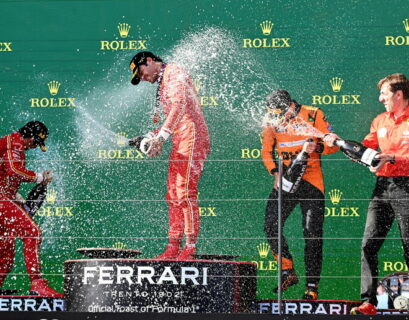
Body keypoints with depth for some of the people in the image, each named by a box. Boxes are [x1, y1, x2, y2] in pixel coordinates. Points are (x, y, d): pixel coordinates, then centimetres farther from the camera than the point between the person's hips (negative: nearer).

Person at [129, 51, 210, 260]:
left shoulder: (174, 72, -3)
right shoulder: (161, 84, 26)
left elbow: (179, 106, -19)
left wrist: (162, 136, -28)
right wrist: (152, 136, 12)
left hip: (192, 137, -10)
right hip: (179, 143, 10)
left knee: (185, 192, -15)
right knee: (173, 195, 6)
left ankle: (190, 248, -16)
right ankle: (174, 247, 7)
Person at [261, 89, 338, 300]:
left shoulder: (313, 115, -8)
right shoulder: (271, 121, 1)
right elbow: (266, 151, 11)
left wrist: (317, 147, -26)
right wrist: (276, 172, -6)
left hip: (311, 181, -3)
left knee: (312, 234, -5)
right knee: (271, 225, -9)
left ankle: (312, 286, 2)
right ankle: (288, 273, 6)